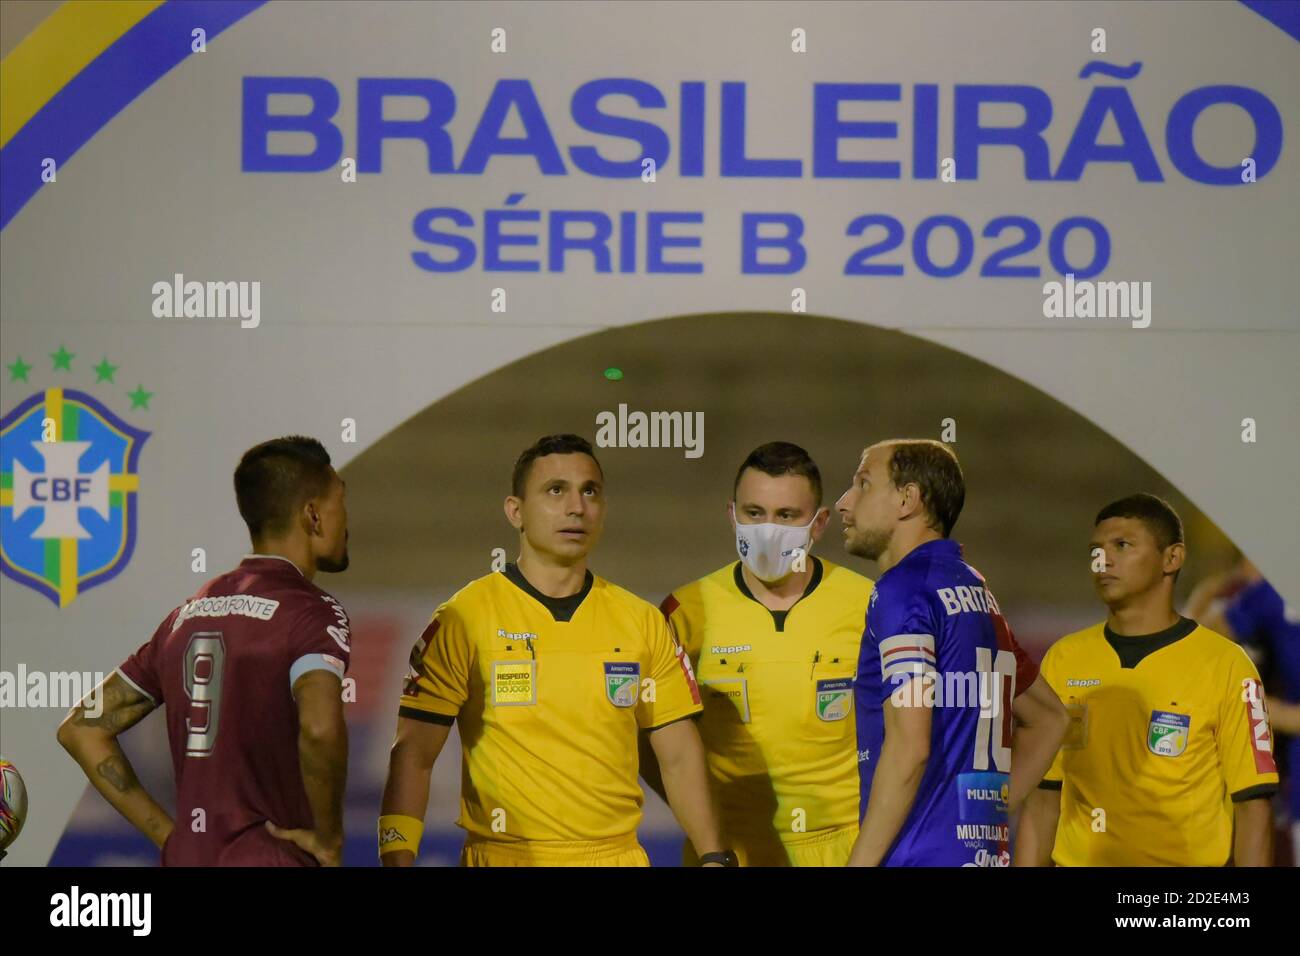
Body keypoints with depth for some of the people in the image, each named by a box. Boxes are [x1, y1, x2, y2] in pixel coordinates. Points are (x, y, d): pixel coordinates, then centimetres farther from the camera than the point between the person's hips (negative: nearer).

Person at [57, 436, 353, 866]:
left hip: (187, 858, 7)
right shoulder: (312, 614, -9)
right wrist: (329, 837, -14)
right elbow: (320, 728, -30)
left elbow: (81, 728, 17)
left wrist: (167, 833, 12)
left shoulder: (188, 614, 13)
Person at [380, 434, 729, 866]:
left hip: (619, 855, 3)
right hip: (503, 857, -3)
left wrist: (714, 856, -4)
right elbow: (413, 754, -8)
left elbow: (679, 757, 8)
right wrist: (397, 858, -19)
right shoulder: (464, 618, -5)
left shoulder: (642, 622, 6)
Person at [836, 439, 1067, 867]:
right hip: (984, 852, 9)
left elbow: (908, 745, -17)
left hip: (920, 855, -9)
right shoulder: (977, 592, 20)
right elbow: (1049, 717, 30)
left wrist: (859, 863, -16)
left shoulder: (903, 589, -8)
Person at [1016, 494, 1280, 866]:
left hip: (1188, 858, -3)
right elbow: (1043, 799, 11)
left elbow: (1251, 808, -3)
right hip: (1079, 859, 3)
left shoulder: (1225, 666, -2)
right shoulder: (1064, 660, 9)